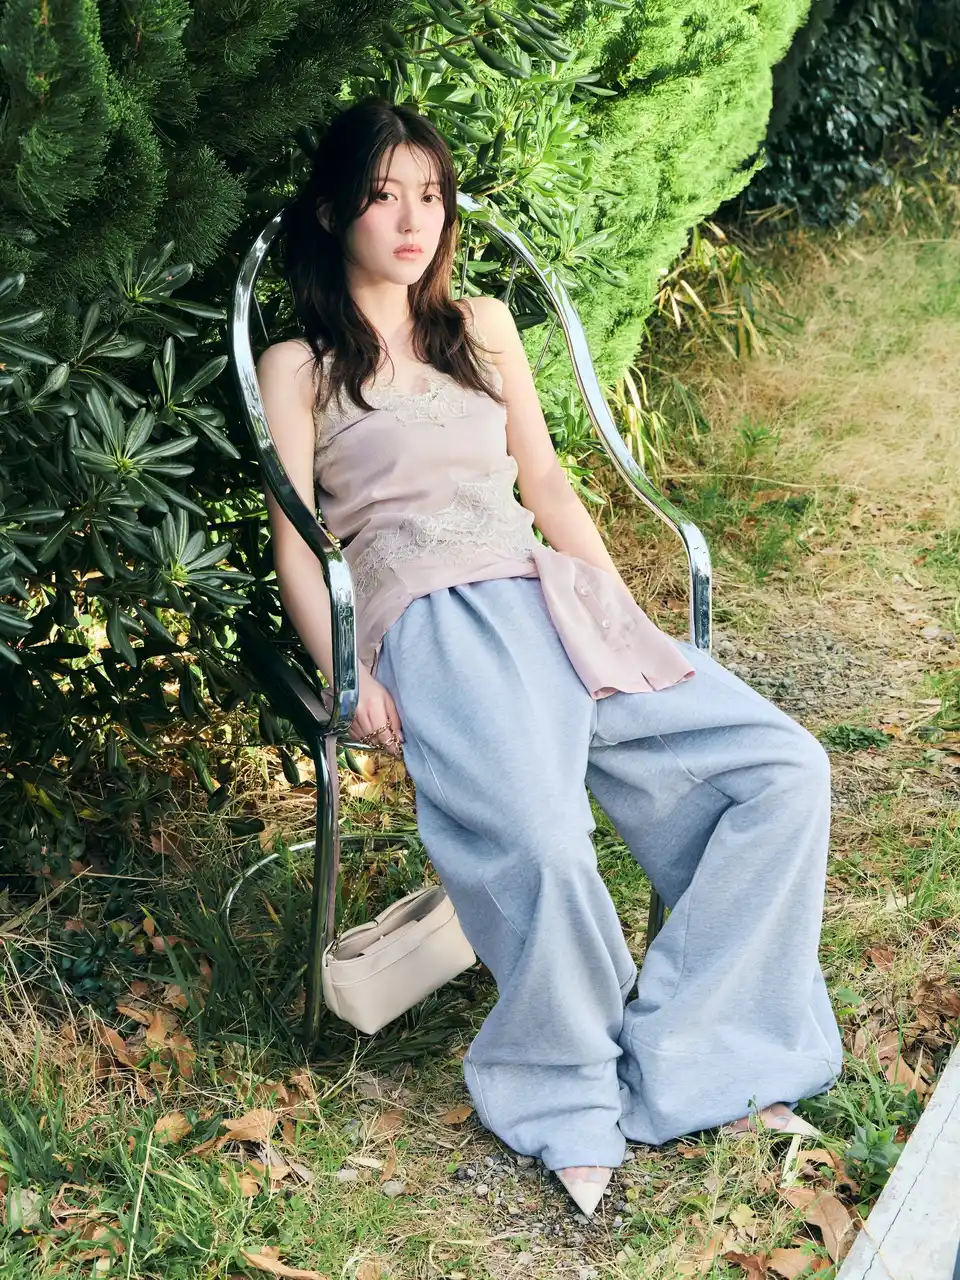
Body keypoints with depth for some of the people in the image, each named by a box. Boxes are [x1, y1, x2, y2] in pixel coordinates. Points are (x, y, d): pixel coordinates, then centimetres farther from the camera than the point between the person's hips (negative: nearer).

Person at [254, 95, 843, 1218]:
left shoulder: (482, 327, 24)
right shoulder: (297, 367, 11)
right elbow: (295, 542, 2)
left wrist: (630, 620, 11)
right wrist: (349, 678, -14)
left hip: (555, 598, 6)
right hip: (434, 622, -5)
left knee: (785, 767, -15)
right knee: (541, 843, -36)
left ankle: (684, 1059, -11)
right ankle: (570, 1095, -8)